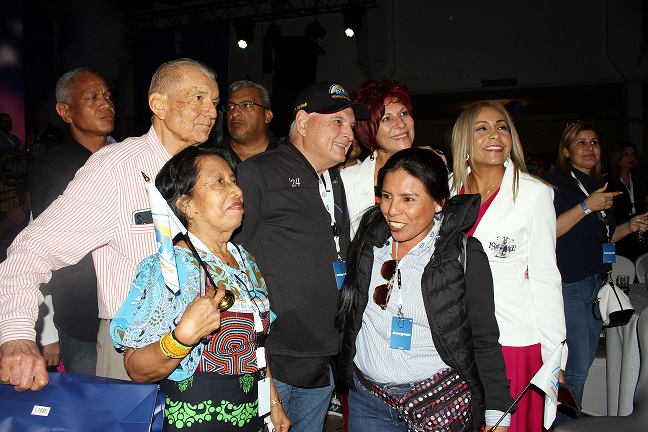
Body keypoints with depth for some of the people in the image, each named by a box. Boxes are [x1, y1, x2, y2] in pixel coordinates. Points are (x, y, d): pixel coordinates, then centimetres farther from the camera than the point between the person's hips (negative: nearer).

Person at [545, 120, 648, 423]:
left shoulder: (598, 187, 17)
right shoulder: (556, 184, -8)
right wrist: (587, 206, -19)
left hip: (596, 283, 8)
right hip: (568, 287, -8)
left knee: (582, 366, 13)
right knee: (575, 369, -6)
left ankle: (569, 420, 24)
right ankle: (564, 424, 10)